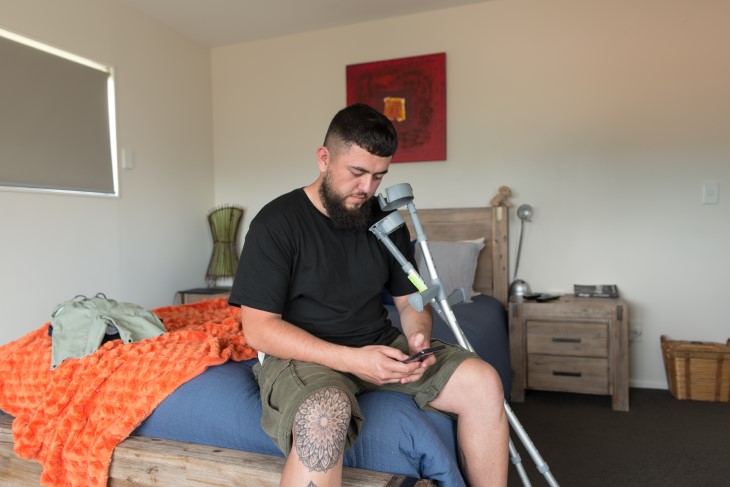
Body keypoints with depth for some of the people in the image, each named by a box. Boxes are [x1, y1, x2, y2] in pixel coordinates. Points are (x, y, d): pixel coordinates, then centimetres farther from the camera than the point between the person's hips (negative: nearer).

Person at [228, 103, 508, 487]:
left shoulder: (386, 222, 6)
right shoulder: (276, 223, -11)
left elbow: (410, 300, 13)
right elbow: (258, 328, -15)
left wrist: (418, 337, -12)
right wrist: (352, 359, -25)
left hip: (380, 346, 6)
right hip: (302, 354, -5)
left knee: (483, 382, -13)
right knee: (325, 413, -40)